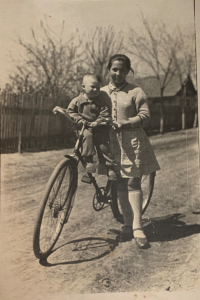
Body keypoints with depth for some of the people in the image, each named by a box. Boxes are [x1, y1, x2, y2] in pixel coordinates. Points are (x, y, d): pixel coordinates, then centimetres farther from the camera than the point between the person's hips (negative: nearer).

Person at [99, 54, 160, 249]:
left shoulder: (136, 92, 0)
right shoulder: (102, 93, 11)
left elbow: (145, 114, -6)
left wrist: (125, 123, -18)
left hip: (132, 142, -3)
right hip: (112, 143, 4)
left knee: (133, 183, -6)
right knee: (120, 185, 8)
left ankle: (137, 228, 2)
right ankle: (128, 226, 19)